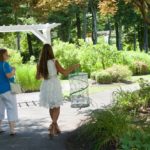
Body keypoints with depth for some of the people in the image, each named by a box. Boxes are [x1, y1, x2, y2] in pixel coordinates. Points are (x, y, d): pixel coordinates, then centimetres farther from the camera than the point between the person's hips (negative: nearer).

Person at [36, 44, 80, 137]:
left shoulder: (40, 63, -1)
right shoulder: (54, 61, -11)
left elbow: (38, 77, 8)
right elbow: (64, 73, -11)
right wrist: (74, 67, 4)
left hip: (46, 86, 4)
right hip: (55, 85, -4)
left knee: (51, 108, 17)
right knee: (57, 108, 6)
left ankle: (55, 127, 26)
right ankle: (53, 126, -14)